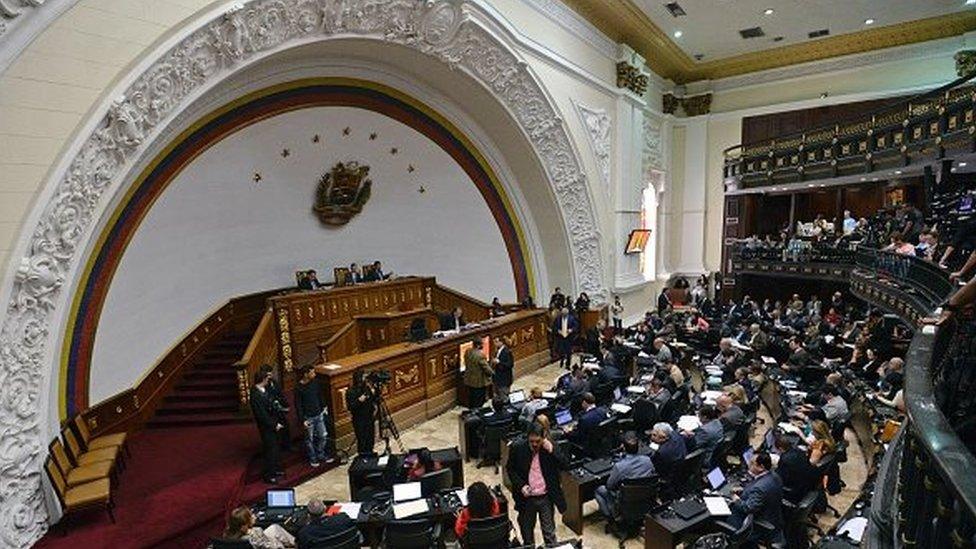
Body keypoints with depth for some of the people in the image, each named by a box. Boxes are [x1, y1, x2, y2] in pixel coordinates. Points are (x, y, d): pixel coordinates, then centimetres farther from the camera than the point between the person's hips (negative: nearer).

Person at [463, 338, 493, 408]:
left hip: (469, 381, 7)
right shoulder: (480, 355, -29)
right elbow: (486, 368, -20)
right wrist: (493, 373, -1)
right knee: (478, 402, 11)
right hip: (479, 382, -7)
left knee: (471, 400, 23)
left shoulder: (467, 352, -7)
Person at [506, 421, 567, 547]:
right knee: (526, 530, 20)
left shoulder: (550, 446, -11)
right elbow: (510, 468, -2)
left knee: (549, 532, 11)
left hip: (546, 497, -1)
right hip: (526, 497, 1)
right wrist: (521, 485, -14)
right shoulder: (518, 447, -13)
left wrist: (551, 450, -27)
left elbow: (564, 465, -13)